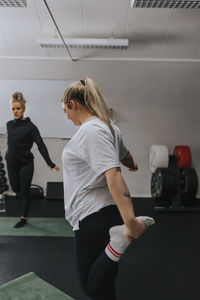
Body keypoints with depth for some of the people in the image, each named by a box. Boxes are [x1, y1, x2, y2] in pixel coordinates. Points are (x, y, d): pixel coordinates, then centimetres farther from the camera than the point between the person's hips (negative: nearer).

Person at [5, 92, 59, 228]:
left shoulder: (30, 126, -12)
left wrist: (50, 163, -22)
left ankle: (24, 218, 22)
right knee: (16, 189, 15)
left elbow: (41, 145, -16)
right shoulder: (9, 125, 3)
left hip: (26, 164, -4)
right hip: (12, 164, 5)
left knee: (25, 191, 4)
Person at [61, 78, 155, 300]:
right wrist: (132, 164, 51)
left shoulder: (91, 130, -18)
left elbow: (113, 174, -28)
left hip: (94, 216, -10)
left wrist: (130, 221, -33)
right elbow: (125, 155, 29)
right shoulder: (106, 126, 12)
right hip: (100, 213, 10)